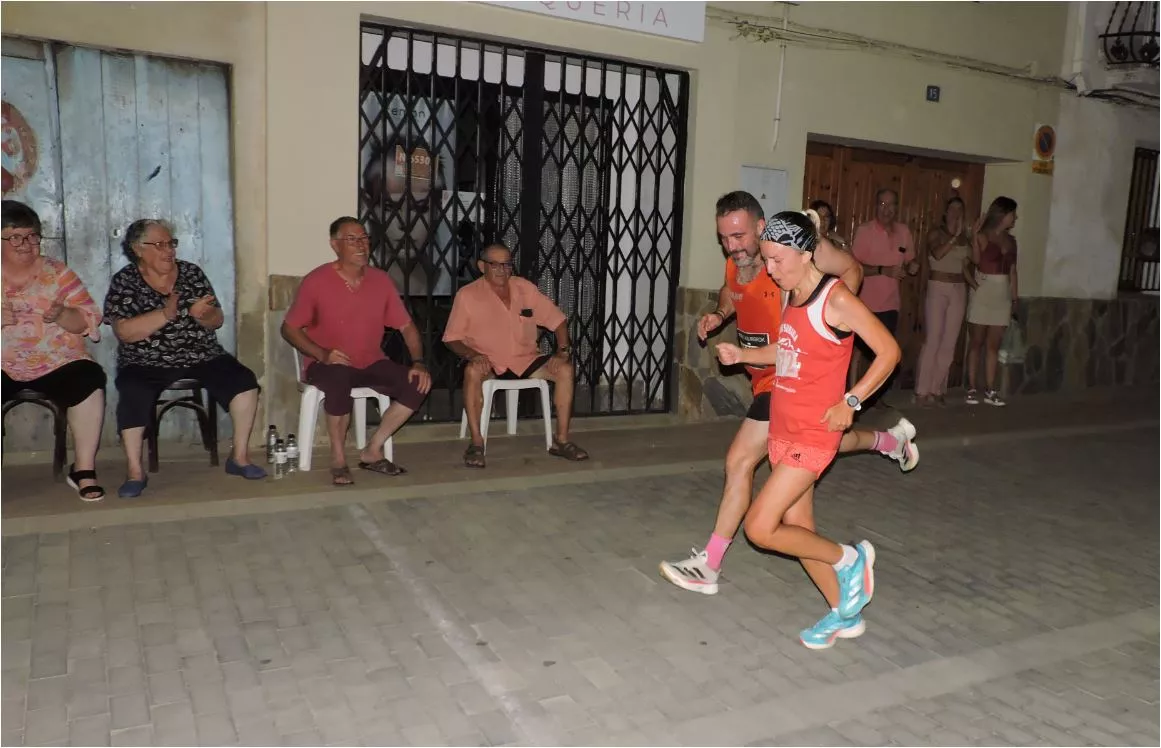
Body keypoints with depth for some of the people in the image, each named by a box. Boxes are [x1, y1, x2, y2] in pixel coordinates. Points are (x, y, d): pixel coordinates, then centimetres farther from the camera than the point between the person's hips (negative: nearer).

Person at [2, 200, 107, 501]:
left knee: (89, 379, -30)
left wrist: (61, 315, -21)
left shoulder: (56, 271, 7)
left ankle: (84, 469, -19)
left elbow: (89, 321, 1)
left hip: (56, 363, 0)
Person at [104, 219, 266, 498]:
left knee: (244, 381, -20)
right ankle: (135, 471, -19)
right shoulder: (124, 281, -2)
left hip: (202, 356, 3)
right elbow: (124, 332, -14)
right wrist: (165, 313, -27)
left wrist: (202, 314, -19)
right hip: (146, 363, -2)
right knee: (132, 394, -33)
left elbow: (217, 320, 5)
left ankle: (239, 456, -8)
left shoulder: (192, 273, 6)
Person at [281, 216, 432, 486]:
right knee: (339, 381, -39)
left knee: (417, 383, -18)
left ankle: (372, 451, -5)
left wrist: (419, 362, -11)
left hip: (371, 363, 5)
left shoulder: (381, 280, 1)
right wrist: (322, 354, -22)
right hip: (326, 364, -4)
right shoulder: (316, 281, -10)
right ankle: (338, 459, -17)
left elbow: (406, 326, 6)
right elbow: (289, 329, -5)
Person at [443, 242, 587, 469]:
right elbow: (452, 338, -5)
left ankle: (561, 440, -12)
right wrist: (472, 354, -24)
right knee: (472, 371, -37)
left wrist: (563, 349, -9)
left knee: (565, 369, -19)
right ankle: (476, 443, -27)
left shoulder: (525, 288, 2)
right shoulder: (467, 295, -7)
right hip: (488, 363, -3)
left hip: (525, 361, 3)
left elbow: (557, 320, 6)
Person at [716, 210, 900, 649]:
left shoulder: (836, 299, -16)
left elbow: (889, 352, -13)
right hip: (783, 428, 8)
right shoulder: (791, 296, 7)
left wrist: (850, 402, -16)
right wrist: (741, 355, 5)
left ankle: (848, 560, 13)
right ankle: (844, 615, 32)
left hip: (814, 433, -8)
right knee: (797, 528, 14)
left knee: (760, 528, -9)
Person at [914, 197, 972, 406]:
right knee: (932, 340, -9)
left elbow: (967, 265, 15)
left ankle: (937, 389, 10)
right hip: (937, 289, -5)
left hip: (958, 291, 5)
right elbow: (937, 254, -20)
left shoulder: (965, 237, 12)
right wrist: (955, 236, -21)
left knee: (949, 342, 3)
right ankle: (922, 390, -4)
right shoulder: (936, 233, -1)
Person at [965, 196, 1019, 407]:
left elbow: (1012, 272, 13)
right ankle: (972, 389, 3)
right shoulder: (982, 237, -3)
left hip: (1002, 296, 5)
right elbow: (971, 265, -11)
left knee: (993, 345, 5)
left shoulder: (1011, 241, 13)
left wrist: (1014, 299, 10)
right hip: (982, 294, -5)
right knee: (976, 343, -1)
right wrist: (975, 285, -26)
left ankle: (990, 391, 7)